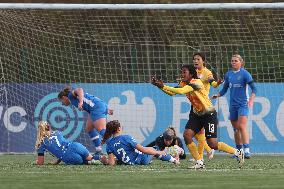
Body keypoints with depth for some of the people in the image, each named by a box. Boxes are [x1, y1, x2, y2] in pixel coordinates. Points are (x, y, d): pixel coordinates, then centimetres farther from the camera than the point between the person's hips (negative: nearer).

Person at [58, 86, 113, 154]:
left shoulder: (71, 95, 6)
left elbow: (79, 90, -14)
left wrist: (80, 102, -30)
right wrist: (106, 110, 22)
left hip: (97, 107, -10)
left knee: (101, 130, -18)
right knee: (89, 128, 16)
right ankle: (98, 150, 12)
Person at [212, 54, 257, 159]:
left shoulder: (245, 74, -7)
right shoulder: (228, 75, 9)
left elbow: (254, 88, -11)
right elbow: (224, 89, 17)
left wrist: (251, 100, -25)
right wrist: (218, 95, -2)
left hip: (243, 104, -6)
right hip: (233, 105, 6)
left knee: (242, 127, -19)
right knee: (236, 128, 10)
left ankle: (247, 150, -24)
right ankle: (239, 151, 19)